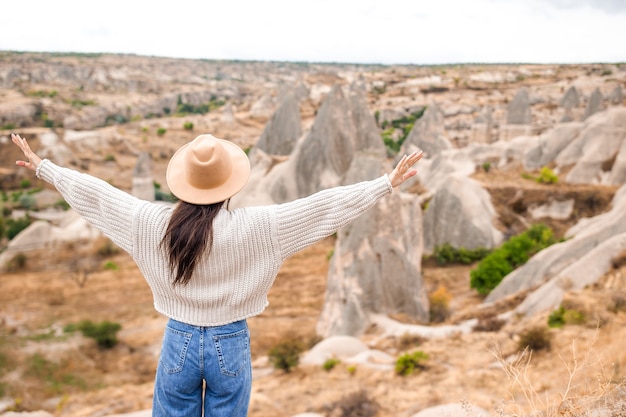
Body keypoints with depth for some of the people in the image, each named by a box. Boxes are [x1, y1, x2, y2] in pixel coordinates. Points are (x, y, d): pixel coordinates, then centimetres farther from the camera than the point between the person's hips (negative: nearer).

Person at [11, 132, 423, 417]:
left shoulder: (153, 223, -12)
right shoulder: (256, 226, -18)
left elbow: (94, 193, 1)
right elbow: (327, 205, -17)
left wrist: (43, 166, 16)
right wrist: (386, 184, -10)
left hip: (179, 340, 1)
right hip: (230, 344, -1)